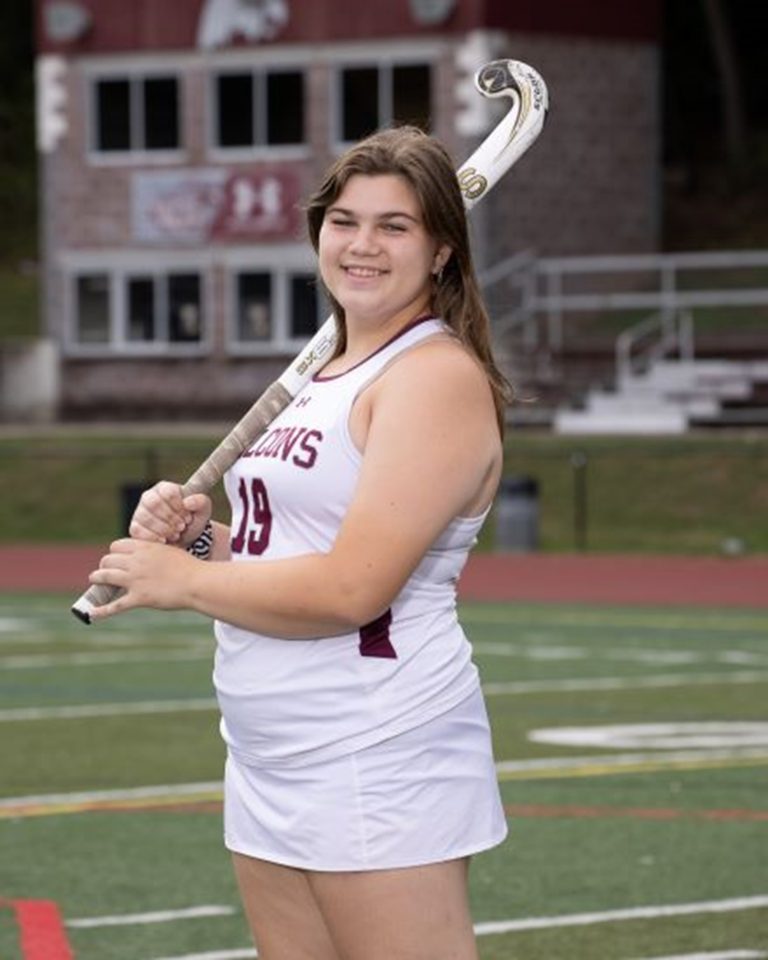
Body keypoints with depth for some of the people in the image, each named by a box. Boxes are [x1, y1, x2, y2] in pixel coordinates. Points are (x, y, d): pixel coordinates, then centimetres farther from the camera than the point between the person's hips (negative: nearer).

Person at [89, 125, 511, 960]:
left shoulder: (437, 376, -13)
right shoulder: (326, 376, 17)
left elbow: (348, 591, -22)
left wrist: (184, 580, -10)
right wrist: (200, 535, 4)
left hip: (380, 760, -9)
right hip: (272, 764, 9)